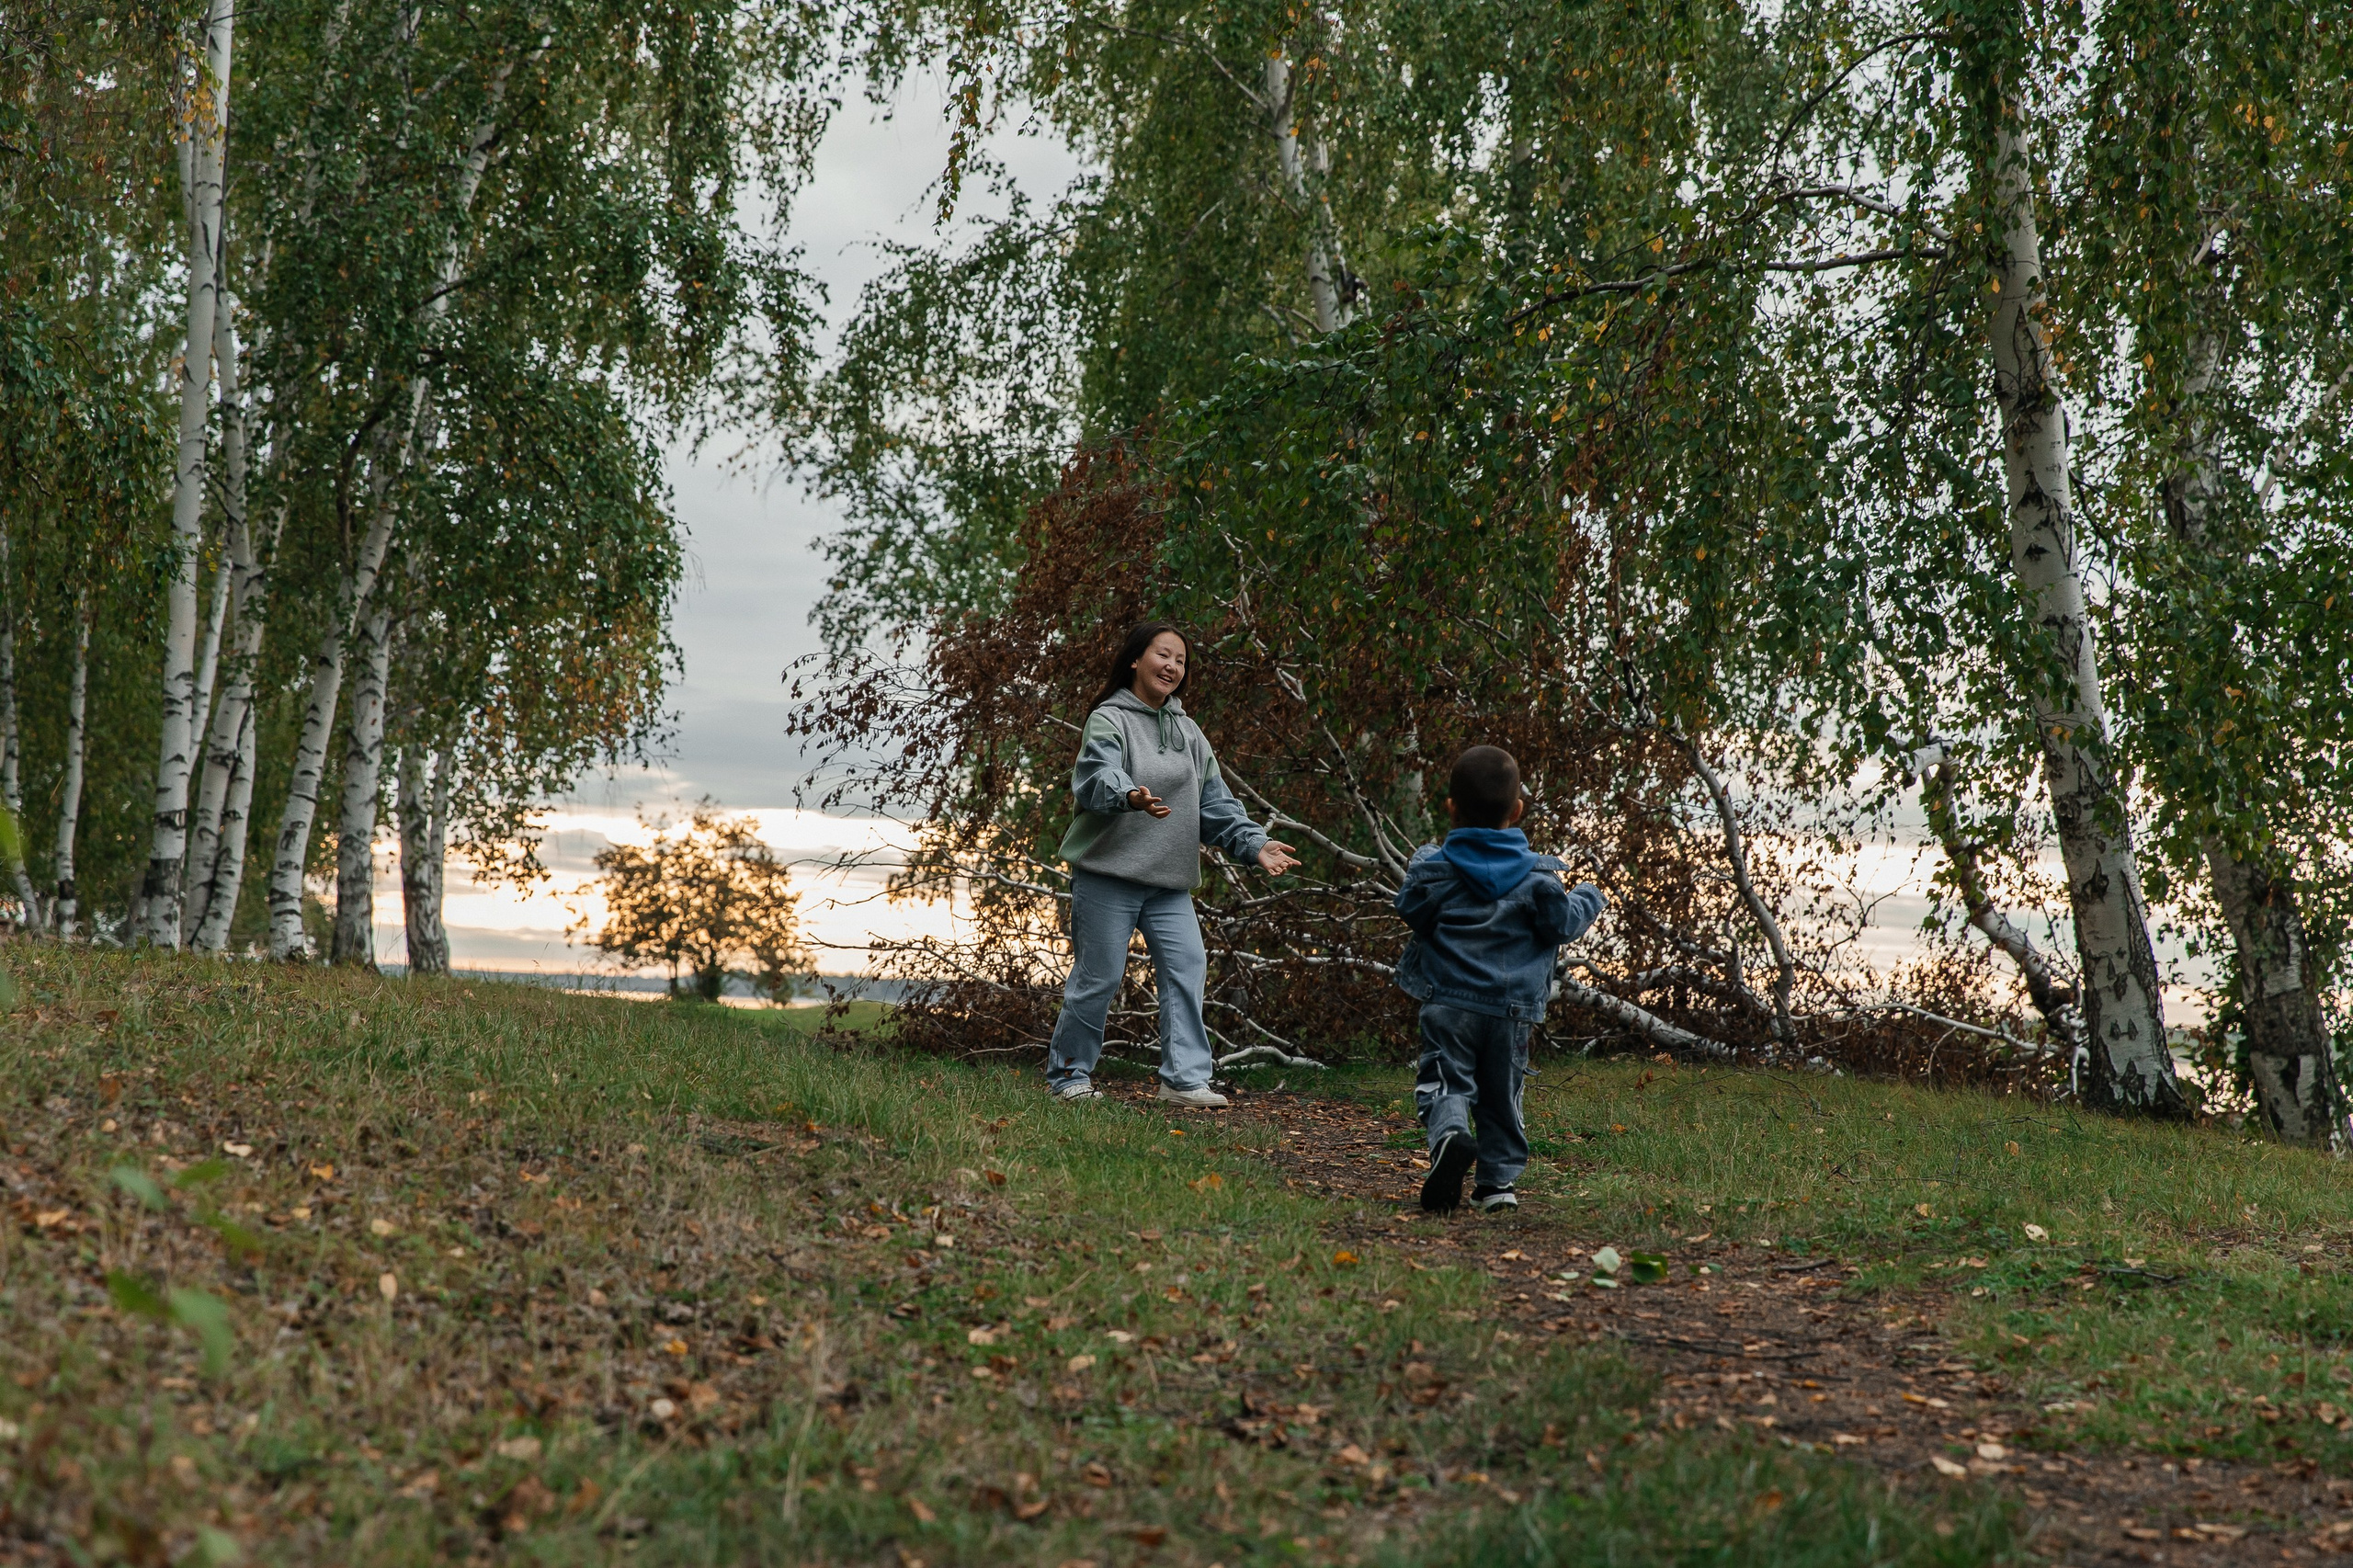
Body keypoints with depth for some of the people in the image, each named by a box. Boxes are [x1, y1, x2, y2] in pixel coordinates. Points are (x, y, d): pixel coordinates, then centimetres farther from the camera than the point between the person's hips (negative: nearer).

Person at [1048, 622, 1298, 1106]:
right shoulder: (1108, 720, -5)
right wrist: (1130, 796, -47)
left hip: (1170, 883, 6)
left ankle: (1185, 1078, -6)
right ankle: (1068, 1075, 13)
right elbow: (1096, 778, -25)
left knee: (1188, 967, -8)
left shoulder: (1188, 732, 17)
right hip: (1107, 873, -6)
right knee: (1099, 977, -3)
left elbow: (1216, 802, 16)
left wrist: (1254, 844, 3)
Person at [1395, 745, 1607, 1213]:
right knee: (1501, 1093, 14)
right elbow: (1561, 922, 1)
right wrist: (1589, 899, 22)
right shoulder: (1537, 874, -2)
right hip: (1512, 1005, 2)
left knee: (1445, 1081, -2)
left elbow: (1412, 911, 5)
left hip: (1449, 1002, -2)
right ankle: (1499, 1178, 14)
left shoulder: (1434, 867, -4)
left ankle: (1450, 1135, -33)